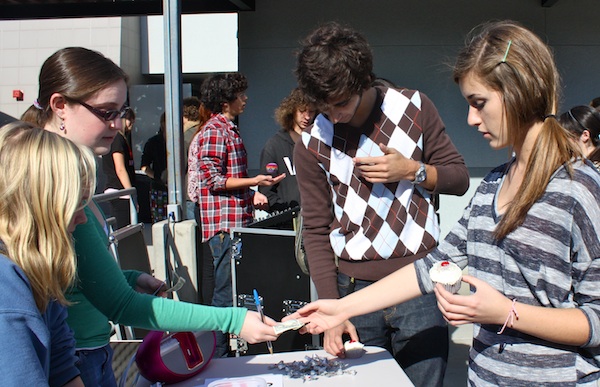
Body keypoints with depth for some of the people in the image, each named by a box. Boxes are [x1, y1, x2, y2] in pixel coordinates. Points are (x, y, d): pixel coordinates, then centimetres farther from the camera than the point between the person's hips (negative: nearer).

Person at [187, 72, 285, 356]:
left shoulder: (230, 130, 20)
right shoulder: (214, 131, -11)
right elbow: (212, 179, -17)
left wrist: (251, 195, 12)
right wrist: (254, 181, -19)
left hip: (238, 221, 10)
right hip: (224, 225, -10)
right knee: (226, 293, -6)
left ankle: (230, 351, 28)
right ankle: (217, 357, 5)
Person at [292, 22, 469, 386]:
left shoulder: (415, 108, -3)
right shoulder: (312, 146, -4)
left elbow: (460, 178, 5)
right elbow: (316, 232, -2)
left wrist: (413, 171, -15)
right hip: (354, 289, 0)